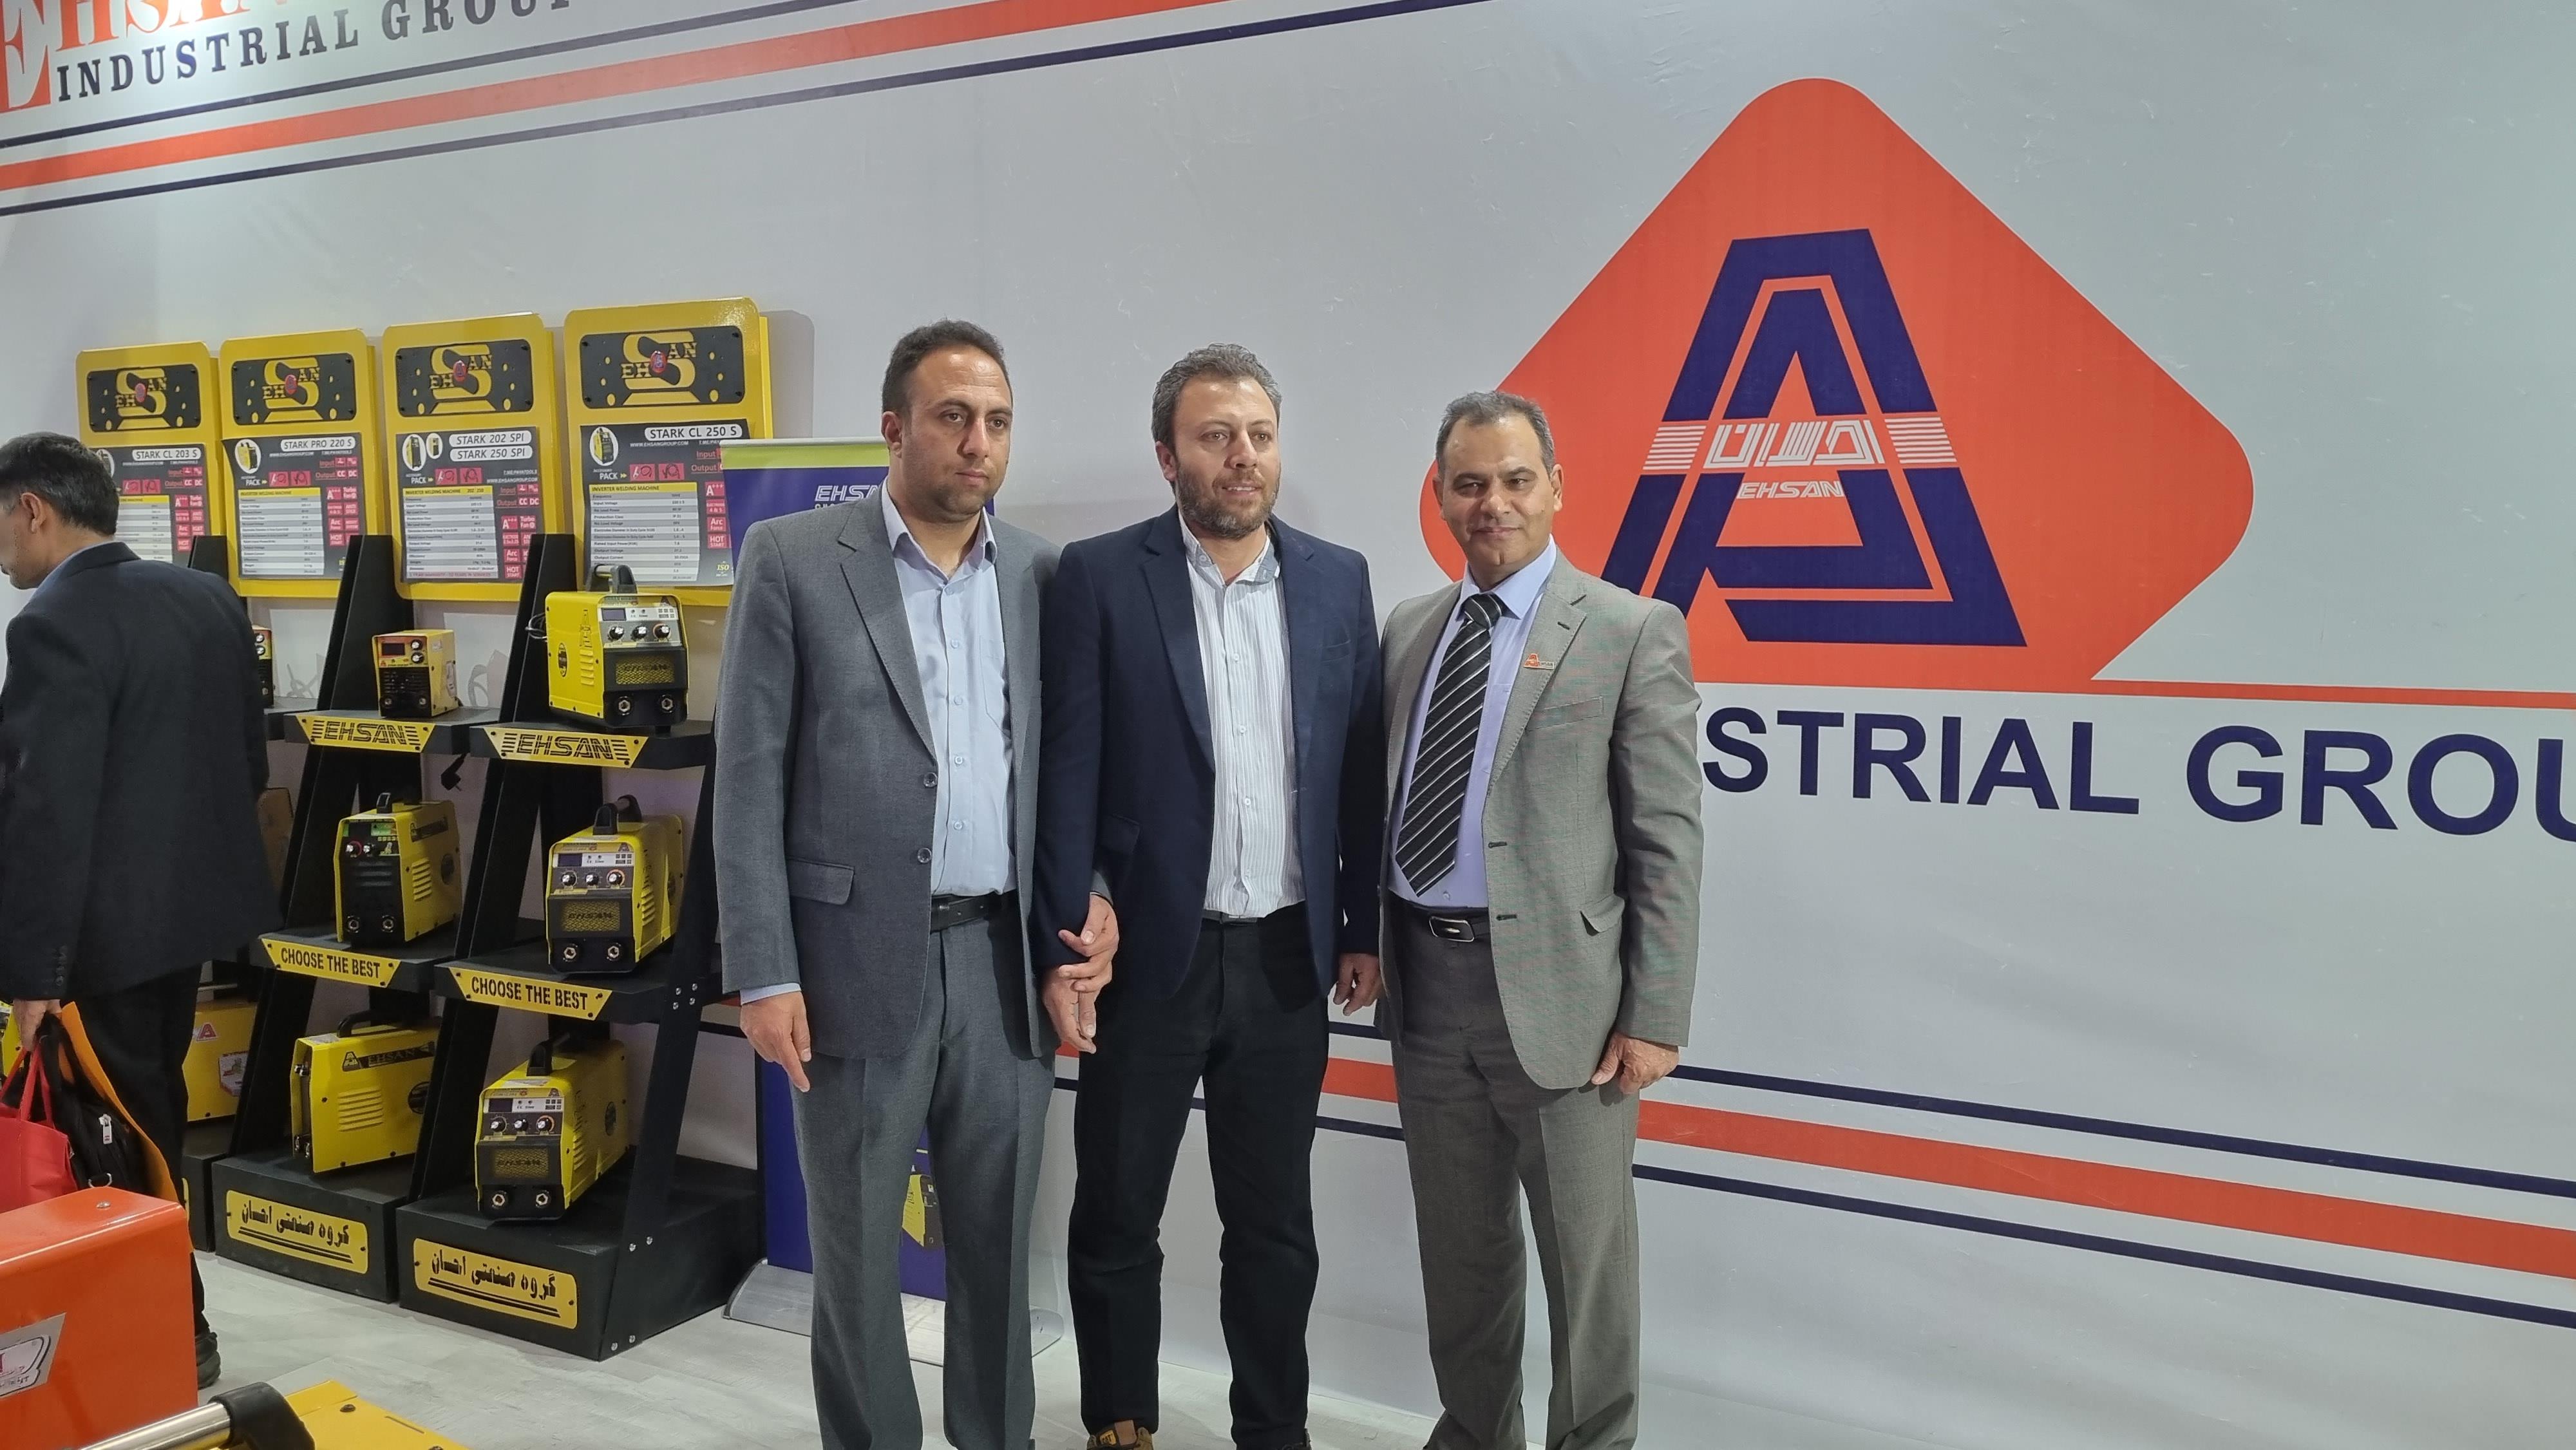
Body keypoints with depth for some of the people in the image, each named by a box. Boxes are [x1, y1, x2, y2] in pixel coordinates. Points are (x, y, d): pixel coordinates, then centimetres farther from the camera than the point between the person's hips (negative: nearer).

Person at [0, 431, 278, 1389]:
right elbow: (250, 759, 12)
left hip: (105, 926, -9)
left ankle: (174, 1337, 15)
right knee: (151, 1120, 21)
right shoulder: (208, 598, 6)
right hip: (190, 901, 9)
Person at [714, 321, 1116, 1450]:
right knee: (856, 1249, 11)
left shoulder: (1041, 573, 6)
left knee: (999, 1239, 15)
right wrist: (763, 974, -9)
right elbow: (749, 780, -5)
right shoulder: (792, 559, -4)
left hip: (1005, 959, 3)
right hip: (857, 959, -3)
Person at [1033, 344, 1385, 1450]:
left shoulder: (1338, 580, 4)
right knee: (1116, 1220, 12)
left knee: (1275, 1224, 14)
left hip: (1287, 959, 3)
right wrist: (1063, 946, -10)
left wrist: (1364, 926, 7)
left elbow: (1360, 767, 7)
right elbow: (1068, 770, -7)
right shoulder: (1099, 576, -5)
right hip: (1146, 954, -2)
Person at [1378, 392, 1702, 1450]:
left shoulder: (1633, 632, -5)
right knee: (1458, 1247, 18)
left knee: (1586, 1259, 8)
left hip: (1558, 988, -5)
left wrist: (1654, 1016, -12)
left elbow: (1668, 840, -8)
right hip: (1426, 983, 5)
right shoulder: (1407, 630, 11)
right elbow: (1385, 802, 14)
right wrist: (1365, 944, 6)